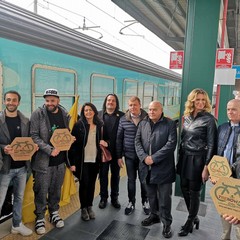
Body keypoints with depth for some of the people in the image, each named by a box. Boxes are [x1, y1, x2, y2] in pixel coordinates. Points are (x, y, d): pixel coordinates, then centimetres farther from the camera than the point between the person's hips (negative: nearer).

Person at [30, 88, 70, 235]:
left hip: (60, 160, 4)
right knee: (41, 191, 8)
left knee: (56, 189, 17)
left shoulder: (65, 114, 3)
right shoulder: (38, 114, -9)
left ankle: (54, 213, 37)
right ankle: (40, 218, 27)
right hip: (43, 160, -3)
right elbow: (34, 136, -13)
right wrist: (50, 150, -20)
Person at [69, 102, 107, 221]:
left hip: (95, 160, 4)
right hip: (82, 160, -3)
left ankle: (90, 206, 29)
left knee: (92, 184, 12)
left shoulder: (99, 125, 4)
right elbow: (73, 144, -9)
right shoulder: (78, 125, -7)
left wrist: (103, 143, -5)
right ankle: (83, 208, 23)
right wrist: (72, 162, -13)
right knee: (84, 184, 3)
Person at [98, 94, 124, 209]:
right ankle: (103, 198, 28)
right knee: (103, 174, 11)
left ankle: (114, 197, 29)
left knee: (115, 174, 13)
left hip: (116, 150, 0)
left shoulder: (121, 115, -1)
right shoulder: (99, 114, 1)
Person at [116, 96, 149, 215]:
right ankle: (131, 203, 31)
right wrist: (119, 156, 2)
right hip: (129, 155, 1)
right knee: (131, 180, 13)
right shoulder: (123, 119, -2)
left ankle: (145, 202, 33)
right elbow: (119, 138, 2)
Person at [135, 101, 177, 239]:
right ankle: (154, 216, 39)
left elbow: (171, 144, -15)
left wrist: (153, 158, -18)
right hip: (147, 167, 4)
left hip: (163, 168, -4)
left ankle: (166, 223, 22)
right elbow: (137, 142, 4)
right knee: (151, 195, 19)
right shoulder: (143, 124, 8)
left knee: (164, 198, 5)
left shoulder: (170, 124, -6)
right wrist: (144, 157, -13)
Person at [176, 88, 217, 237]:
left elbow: (211, 145, -11)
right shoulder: (186, 117, 7)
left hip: (198, 159, -6)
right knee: (185, 189, 13)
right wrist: (180, 158, 11)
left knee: (194, 192, 7)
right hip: (185, 158, 6)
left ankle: (190, 223, 27)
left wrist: (206, 167, -14)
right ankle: (194, 217, 35)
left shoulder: (209, 119, -10)